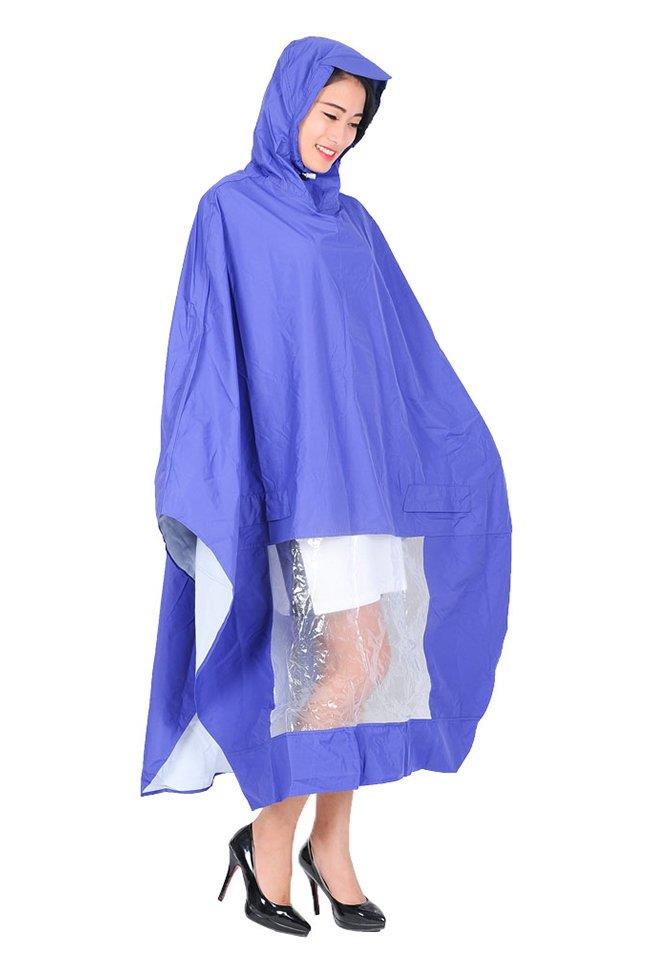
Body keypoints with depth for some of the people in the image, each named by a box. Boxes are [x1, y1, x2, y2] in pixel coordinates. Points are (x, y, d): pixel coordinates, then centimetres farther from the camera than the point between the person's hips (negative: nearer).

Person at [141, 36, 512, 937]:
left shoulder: (352, 224, 17)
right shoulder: (230, 210, -1)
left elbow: (407, 350, 20)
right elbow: (211, 353, -8)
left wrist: (467, 448, 19)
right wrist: (213, 483, -16)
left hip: (367, 467, 7)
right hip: (296, 471, -6)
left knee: (356, 667, 6)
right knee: (357, 661, -14)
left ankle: (331, 844, 18)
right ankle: (270, 837, 4)